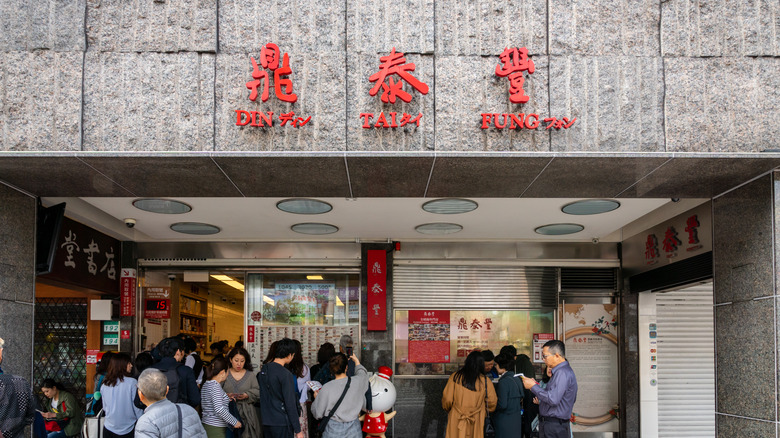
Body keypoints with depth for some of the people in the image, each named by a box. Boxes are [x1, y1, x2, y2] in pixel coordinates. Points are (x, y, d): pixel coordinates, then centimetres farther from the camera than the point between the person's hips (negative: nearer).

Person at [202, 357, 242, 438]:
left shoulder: (206, 385, 12)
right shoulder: (215, 386, -16)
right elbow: (219, 410, -23)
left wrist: (226, 399, 16)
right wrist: (235, 422, -15)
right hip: (215, 429, -9)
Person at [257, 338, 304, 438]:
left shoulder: (263, 369, 6)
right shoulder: (286, 374, -16)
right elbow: (290, 404, -17)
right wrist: (297, 430, -12)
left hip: (266, 422, 7)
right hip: (281, 423, -7)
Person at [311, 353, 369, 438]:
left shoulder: (326, 388, -17)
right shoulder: (357, 382, -11)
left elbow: (317, 414, -5)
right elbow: (362, 373, 17)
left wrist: (316, 398, 13)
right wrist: (356, 361, 35)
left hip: (333, 431, -2)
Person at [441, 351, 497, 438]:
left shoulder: (455, 377, -7)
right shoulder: (485, 381, -7)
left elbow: (447, 399, -4)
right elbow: (492, 402, 1)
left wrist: (447, 408, 17)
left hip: (456, 421, 0)